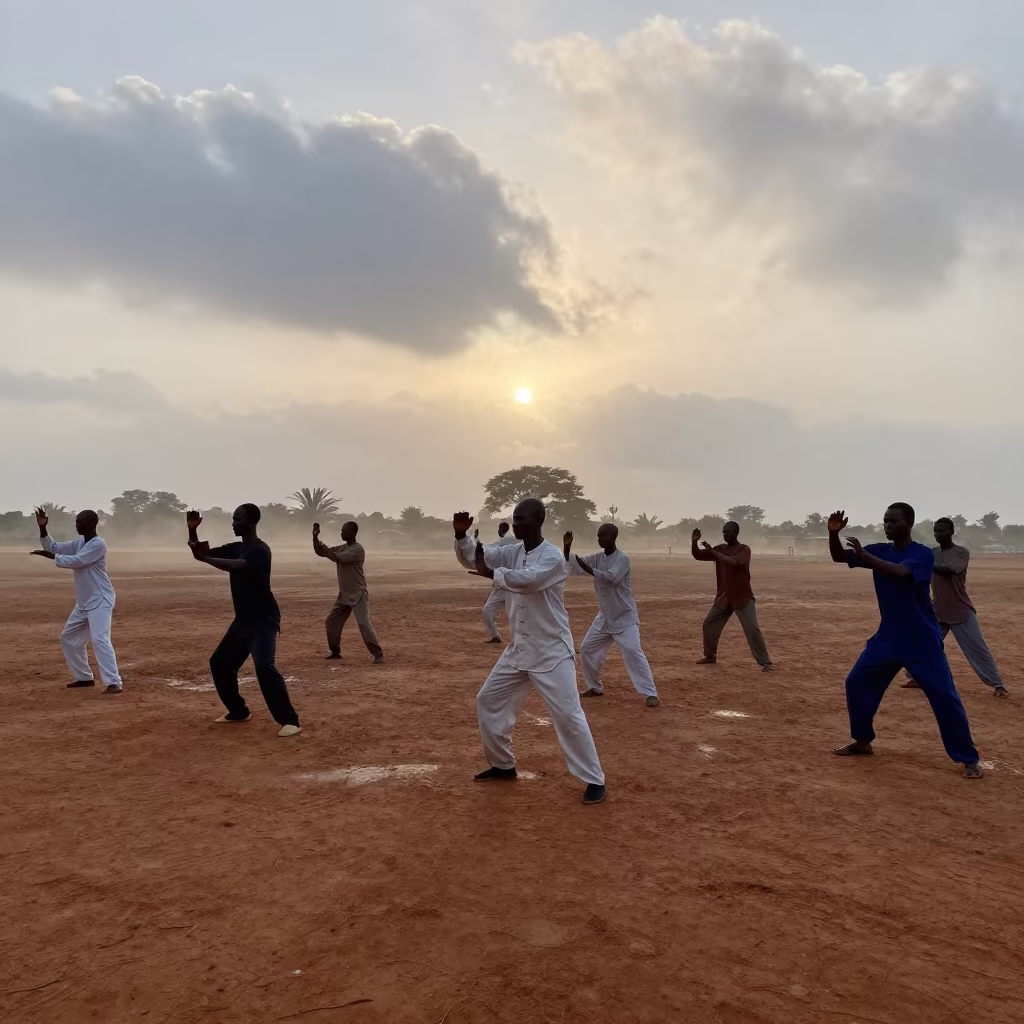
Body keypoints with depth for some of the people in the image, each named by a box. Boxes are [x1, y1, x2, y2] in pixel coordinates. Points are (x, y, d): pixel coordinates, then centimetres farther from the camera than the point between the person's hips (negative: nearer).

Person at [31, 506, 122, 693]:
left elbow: (75, 561, -22)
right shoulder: (79, 543, 10)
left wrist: (51, 557, -13)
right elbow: (54, 547, 13)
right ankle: (84, 677, 29)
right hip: (83, 602, 10)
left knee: (99, 639, -23)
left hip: (100, 600, -10)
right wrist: (42, 529, 0)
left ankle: (114, 683, -26)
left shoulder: (98, 544, -17)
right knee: (69, 638, 18)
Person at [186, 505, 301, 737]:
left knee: (264, 667, -25)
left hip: (263, 619, -9)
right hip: (243, 619, 9)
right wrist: (192, 531, -3)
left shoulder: (260, 550, -17)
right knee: (220, 662, 14)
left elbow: (235, 566, -34)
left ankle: (290, 720, -21)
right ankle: (238, 711, 29)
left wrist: (205, 558, -42)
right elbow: (202, 554, 12)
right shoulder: (235, 548, 10)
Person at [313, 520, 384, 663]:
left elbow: (337, 558, -27)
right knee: (331, 620, 13)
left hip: (358, 594, -9)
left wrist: (324, 548, -17)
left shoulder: (357, 549, -18)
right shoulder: (342, 548, 9)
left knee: (364, 623, -17)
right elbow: (320, 552, 10)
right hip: (344, 594, 9)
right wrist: (315, 537, -2)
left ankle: (378, 654, -13)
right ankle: (335, 652, 25)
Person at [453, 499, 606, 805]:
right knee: (488, 700, 14)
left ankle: (594, 780, 6)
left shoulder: (553, 557, -19)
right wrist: (461, 535, -19)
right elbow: (472, 557, 0)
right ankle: (502, 764, 31)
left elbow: (527, 580, -35)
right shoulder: (511, 552, 3)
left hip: (552, 651, -8)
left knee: (568, 715, -8)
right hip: (518, 649, 8)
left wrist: (491, 573, -27)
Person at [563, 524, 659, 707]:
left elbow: (611, 578, -31)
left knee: (633, 652, -17)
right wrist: (566, 548, -15)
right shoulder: (597, 558, 3)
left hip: (624, 617, -7)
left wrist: (588, 568, -33)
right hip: (604, 617, 7)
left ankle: (651, 693, -11)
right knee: (586, 649, 10)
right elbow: (572, 568, 0)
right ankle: (594, 687, 26)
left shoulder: (622, 558, -17)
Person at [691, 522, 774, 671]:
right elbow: (698, 556, 4)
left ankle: (766, 663, -4)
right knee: (708, 623, 10)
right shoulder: (720, 548, 5)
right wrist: (694, 542, -15)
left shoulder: (744, 550, -13)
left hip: (743, 597, -6)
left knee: (752, 629, -11)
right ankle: (710, 656, 27)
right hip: (723, 597, 6)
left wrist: (713, 552, -29)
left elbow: (733, 562, -32)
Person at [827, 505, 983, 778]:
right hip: (887, 638, 6)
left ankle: (969, 758, 10)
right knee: (856, 682, 5)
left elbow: (899, 572, -34)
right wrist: (833, 533, -23)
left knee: (944, 697, -5)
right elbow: (839, 557, -4)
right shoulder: (880, 550, 3)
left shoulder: (923, 554, -14)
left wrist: (865, 556, -34)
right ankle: (863, 741, 21)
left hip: (923, 641, -6)